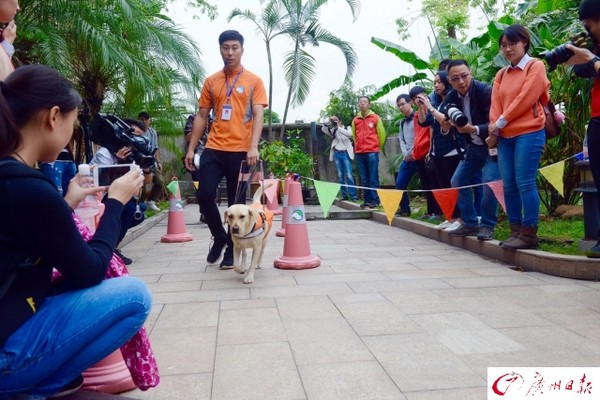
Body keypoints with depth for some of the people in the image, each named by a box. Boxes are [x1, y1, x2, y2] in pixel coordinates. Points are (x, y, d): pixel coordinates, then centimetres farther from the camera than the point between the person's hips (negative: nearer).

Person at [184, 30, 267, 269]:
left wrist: (253, 147, -20)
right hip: (214, 149, 3)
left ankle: (232, 250, 19)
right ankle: (220, 237, 17)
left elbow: (258, 116, -5)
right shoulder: (211, 82, 12)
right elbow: (201, 117, 13)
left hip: (241, 151, -2)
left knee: (236, 202, 4)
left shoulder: (254, 81, 4)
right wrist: (191, 148, 7)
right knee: (204, 195, -8)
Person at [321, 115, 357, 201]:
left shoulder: (347, 128, 2)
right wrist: (329, 122, -7)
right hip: (337, 154, 4)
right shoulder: (334, 131, 13)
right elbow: (323, 129, 3)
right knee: (340, 176, 5)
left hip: (345, 153, -4)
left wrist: (339, 127, -19)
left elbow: (350, 134, -20)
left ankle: (353, 196, -9)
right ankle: (344, 195, 10)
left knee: (349, 175, -10)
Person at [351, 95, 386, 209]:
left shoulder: (375, 118, 2)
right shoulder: (355, 120, 11)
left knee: (373, 178, -3)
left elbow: (382, 134, 7)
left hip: (372, 153, -3)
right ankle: (367, 200, 11)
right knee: (364, 179, 6)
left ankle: (375, 200, 0)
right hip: (359, 153, 4)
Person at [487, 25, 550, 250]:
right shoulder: (501, 75, 18)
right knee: (509, 186, 4)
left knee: (525, 184, -10)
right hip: (504, 137, 6)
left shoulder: (535, 67, 1)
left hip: (529, 134, -6)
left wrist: (501, 122, -8)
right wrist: (493, 129, -6)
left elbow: (525, 99, -10)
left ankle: (529, 234, -5)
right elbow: (495, 105, 10)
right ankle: (516, 232, 11)